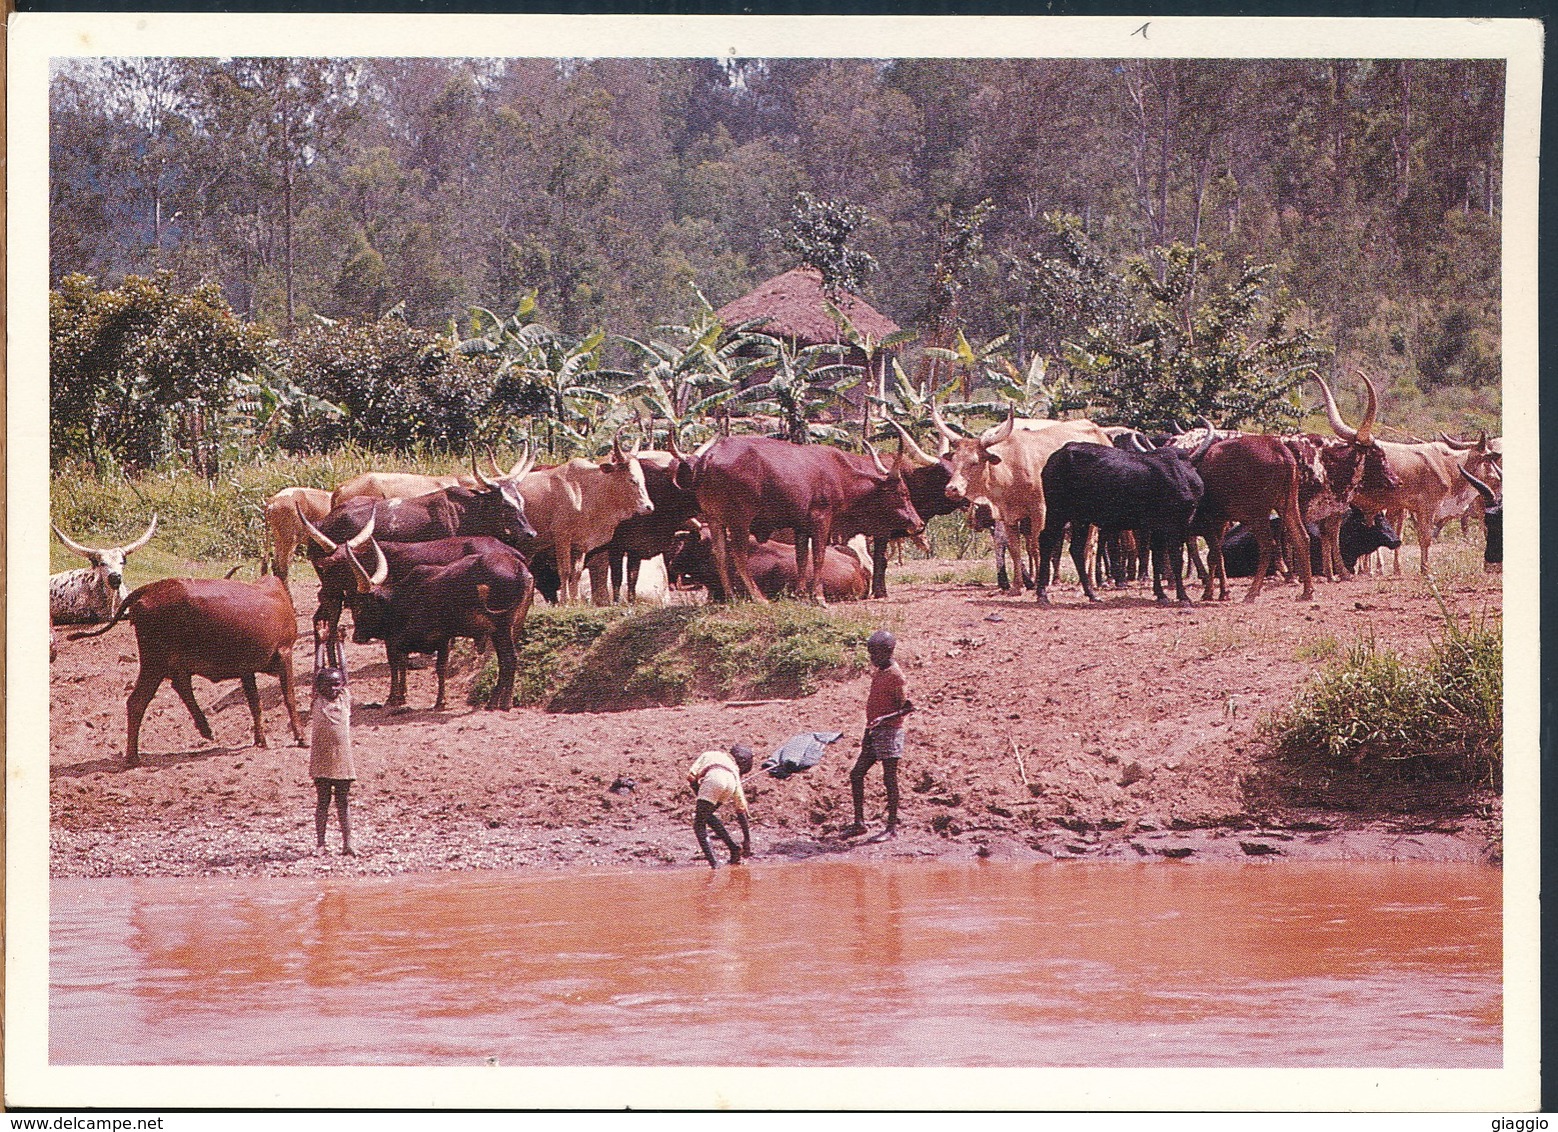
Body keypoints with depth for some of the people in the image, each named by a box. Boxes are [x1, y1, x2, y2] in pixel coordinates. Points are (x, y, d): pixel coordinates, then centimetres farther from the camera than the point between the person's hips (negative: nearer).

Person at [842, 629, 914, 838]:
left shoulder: (895, 675, -13)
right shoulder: (878, 673, 15)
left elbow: (907, 707, -16)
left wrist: (885, 718, -29)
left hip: (889, 732, -10)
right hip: (875, 733, 10)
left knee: (889, 779, -6)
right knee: (856, 775, 8)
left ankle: (892, 826, -1)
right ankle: (859, 823, 14)